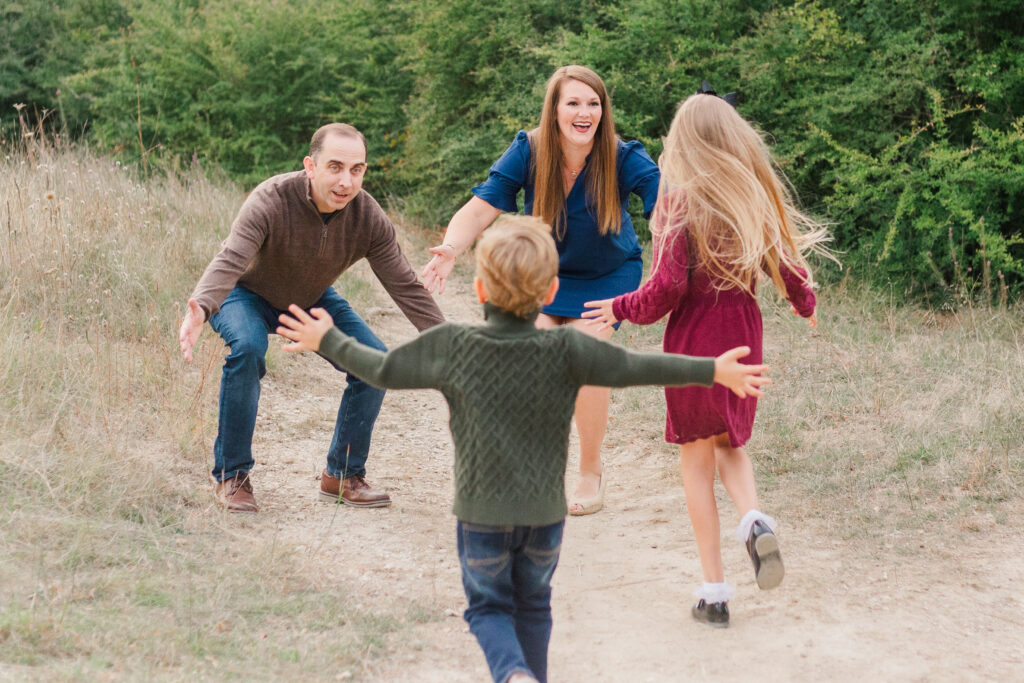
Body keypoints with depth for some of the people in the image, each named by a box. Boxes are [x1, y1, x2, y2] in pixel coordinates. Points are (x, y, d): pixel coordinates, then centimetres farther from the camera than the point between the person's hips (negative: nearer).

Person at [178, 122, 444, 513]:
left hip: (310, 300, 4)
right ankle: (231, 476, -19)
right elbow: (228, 262, -48)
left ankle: (343, 475, 6)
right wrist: (200, 310, -69)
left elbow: (406, 288, -21)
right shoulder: (271, 201, -37)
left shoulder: (368, 217, -24)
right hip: (248, 293, -4)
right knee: (248, 347, -35)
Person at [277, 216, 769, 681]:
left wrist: (328, 340, 14)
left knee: (488, 607, 12)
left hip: (481, 511, -1)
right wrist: (715, 371, -3)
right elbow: (633, 368, -13)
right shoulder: (565, 350, -16)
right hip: (544, 511, 1)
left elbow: (384, 370, -3)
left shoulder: (451, 346, -14)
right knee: (533, 605, 23)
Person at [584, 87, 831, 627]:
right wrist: (806, 304, 28)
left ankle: (714, 591, 7)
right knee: (730, 442, 24)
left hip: (693, 337, -4)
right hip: (744, 333, 4)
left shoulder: (679, 200, -13)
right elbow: (785, 262, 7)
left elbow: (667, 286, -17)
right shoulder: (755, 196, 0)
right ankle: (754, 518, -6)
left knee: (696, 460, 7)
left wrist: (620, 309, 2)